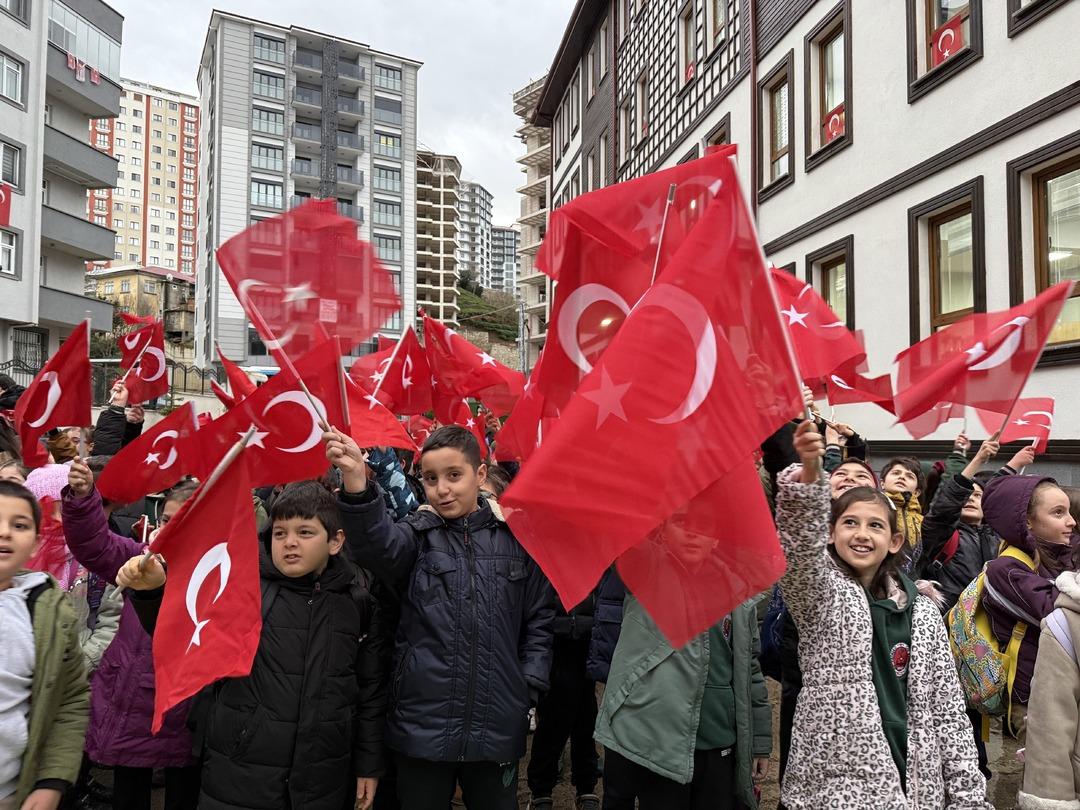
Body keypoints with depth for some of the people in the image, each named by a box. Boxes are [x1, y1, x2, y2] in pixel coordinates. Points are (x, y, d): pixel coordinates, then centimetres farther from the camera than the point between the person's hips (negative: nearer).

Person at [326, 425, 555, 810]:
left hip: (498, 727, 1)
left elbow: (540, 618, 9)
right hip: (422, 723, 0)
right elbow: (378, 545, -25)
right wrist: (356, 486, -43)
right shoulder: (416, 535, -2)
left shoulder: (515, 537, 1)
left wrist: (529, 685, -1)